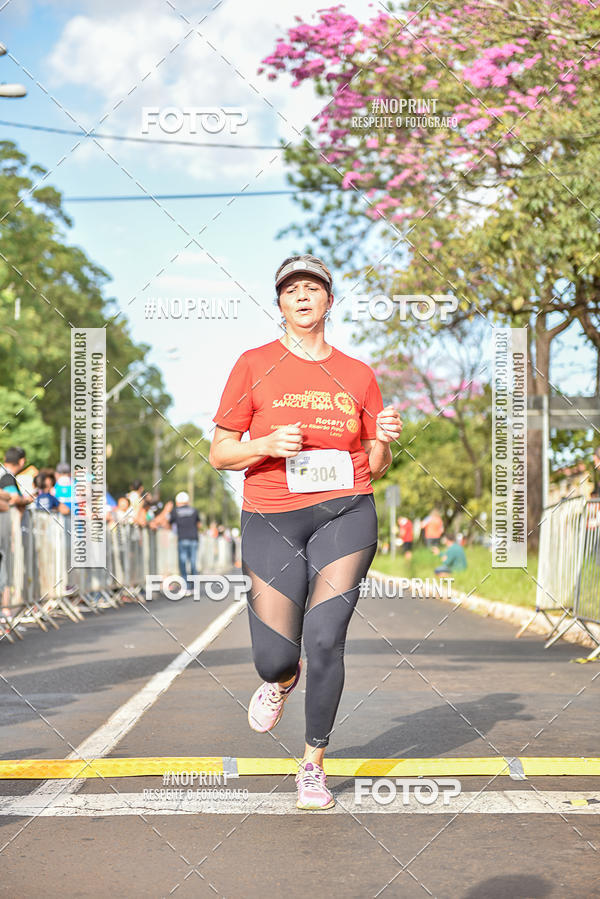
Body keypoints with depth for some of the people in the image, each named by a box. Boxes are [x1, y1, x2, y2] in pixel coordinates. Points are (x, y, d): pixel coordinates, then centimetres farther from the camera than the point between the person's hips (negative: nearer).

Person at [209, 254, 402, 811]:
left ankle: (313, 765, 4)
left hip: (345, 513, 1)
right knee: (275, 658, -4)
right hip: (271, 518, 0)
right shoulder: (254, 366, 3)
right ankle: (281, 682, 37)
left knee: (325, 638, -14)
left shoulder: (357, 375, 10)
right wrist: (267, 445, -15)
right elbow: (219, 453, 3)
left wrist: (384, 441, -6)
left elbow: (375, 467, 16)